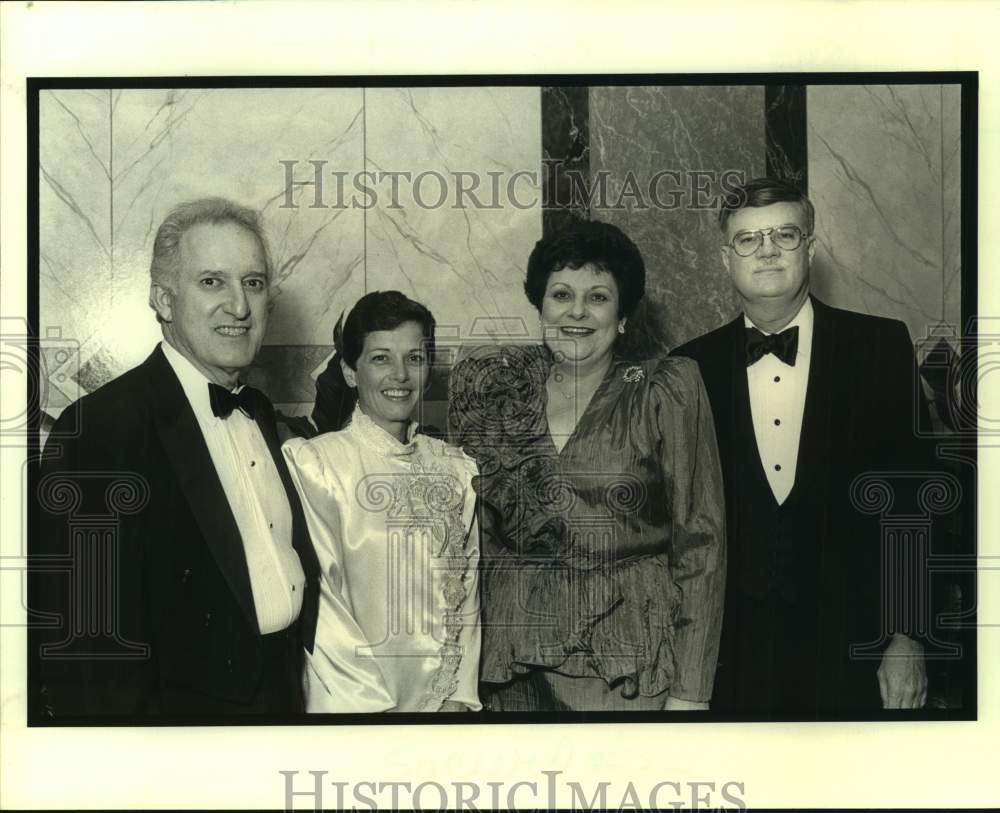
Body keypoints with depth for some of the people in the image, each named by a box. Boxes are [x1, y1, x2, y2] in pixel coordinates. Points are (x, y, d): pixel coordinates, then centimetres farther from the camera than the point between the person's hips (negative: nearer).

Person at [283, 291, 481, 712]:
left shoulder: (458, 469, 3)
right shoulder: (309, 461, -10)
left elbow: (468, 591, 3)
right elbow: (317, 599, -13)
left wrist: (461, 695, -6)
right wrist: (375, 703, -16)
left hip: (446, 698, 4)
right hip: (350, 701, -4)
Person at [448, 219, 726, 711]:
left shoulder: (668, 390, -4)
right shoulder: (492, 388, 4)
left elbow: (700, 540, -4)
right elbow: (475, 531, 10)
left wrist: (691, 691, -8)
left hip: (630, 672, -2)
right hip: (514, 669, 3)